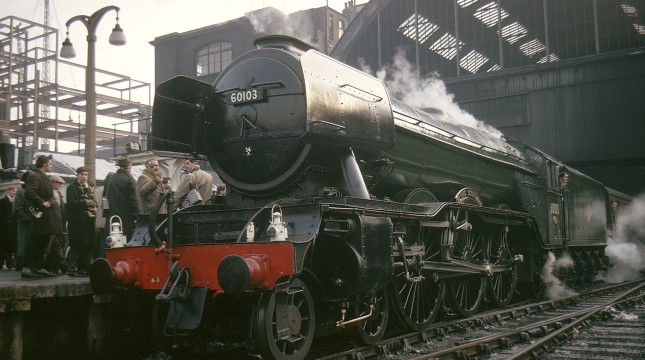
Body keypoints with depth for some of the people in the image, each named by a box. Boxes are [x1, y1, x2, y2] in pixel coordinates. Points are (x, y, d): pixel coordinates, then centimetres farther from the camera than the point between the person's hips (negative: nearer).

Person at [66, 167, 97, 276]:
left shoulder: (88, 188, 20)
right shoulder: (72, 188, -1)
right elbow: (71, 203, -14)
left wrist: (94, 208, 5)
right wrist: (85, 202, -22)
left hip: (88, 221, 7)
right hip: (77, 221, -7)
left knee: (88, 246, 5)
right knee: (76, 246, -8)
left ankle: (83, 267, 11)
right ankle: (72, 268, -5)